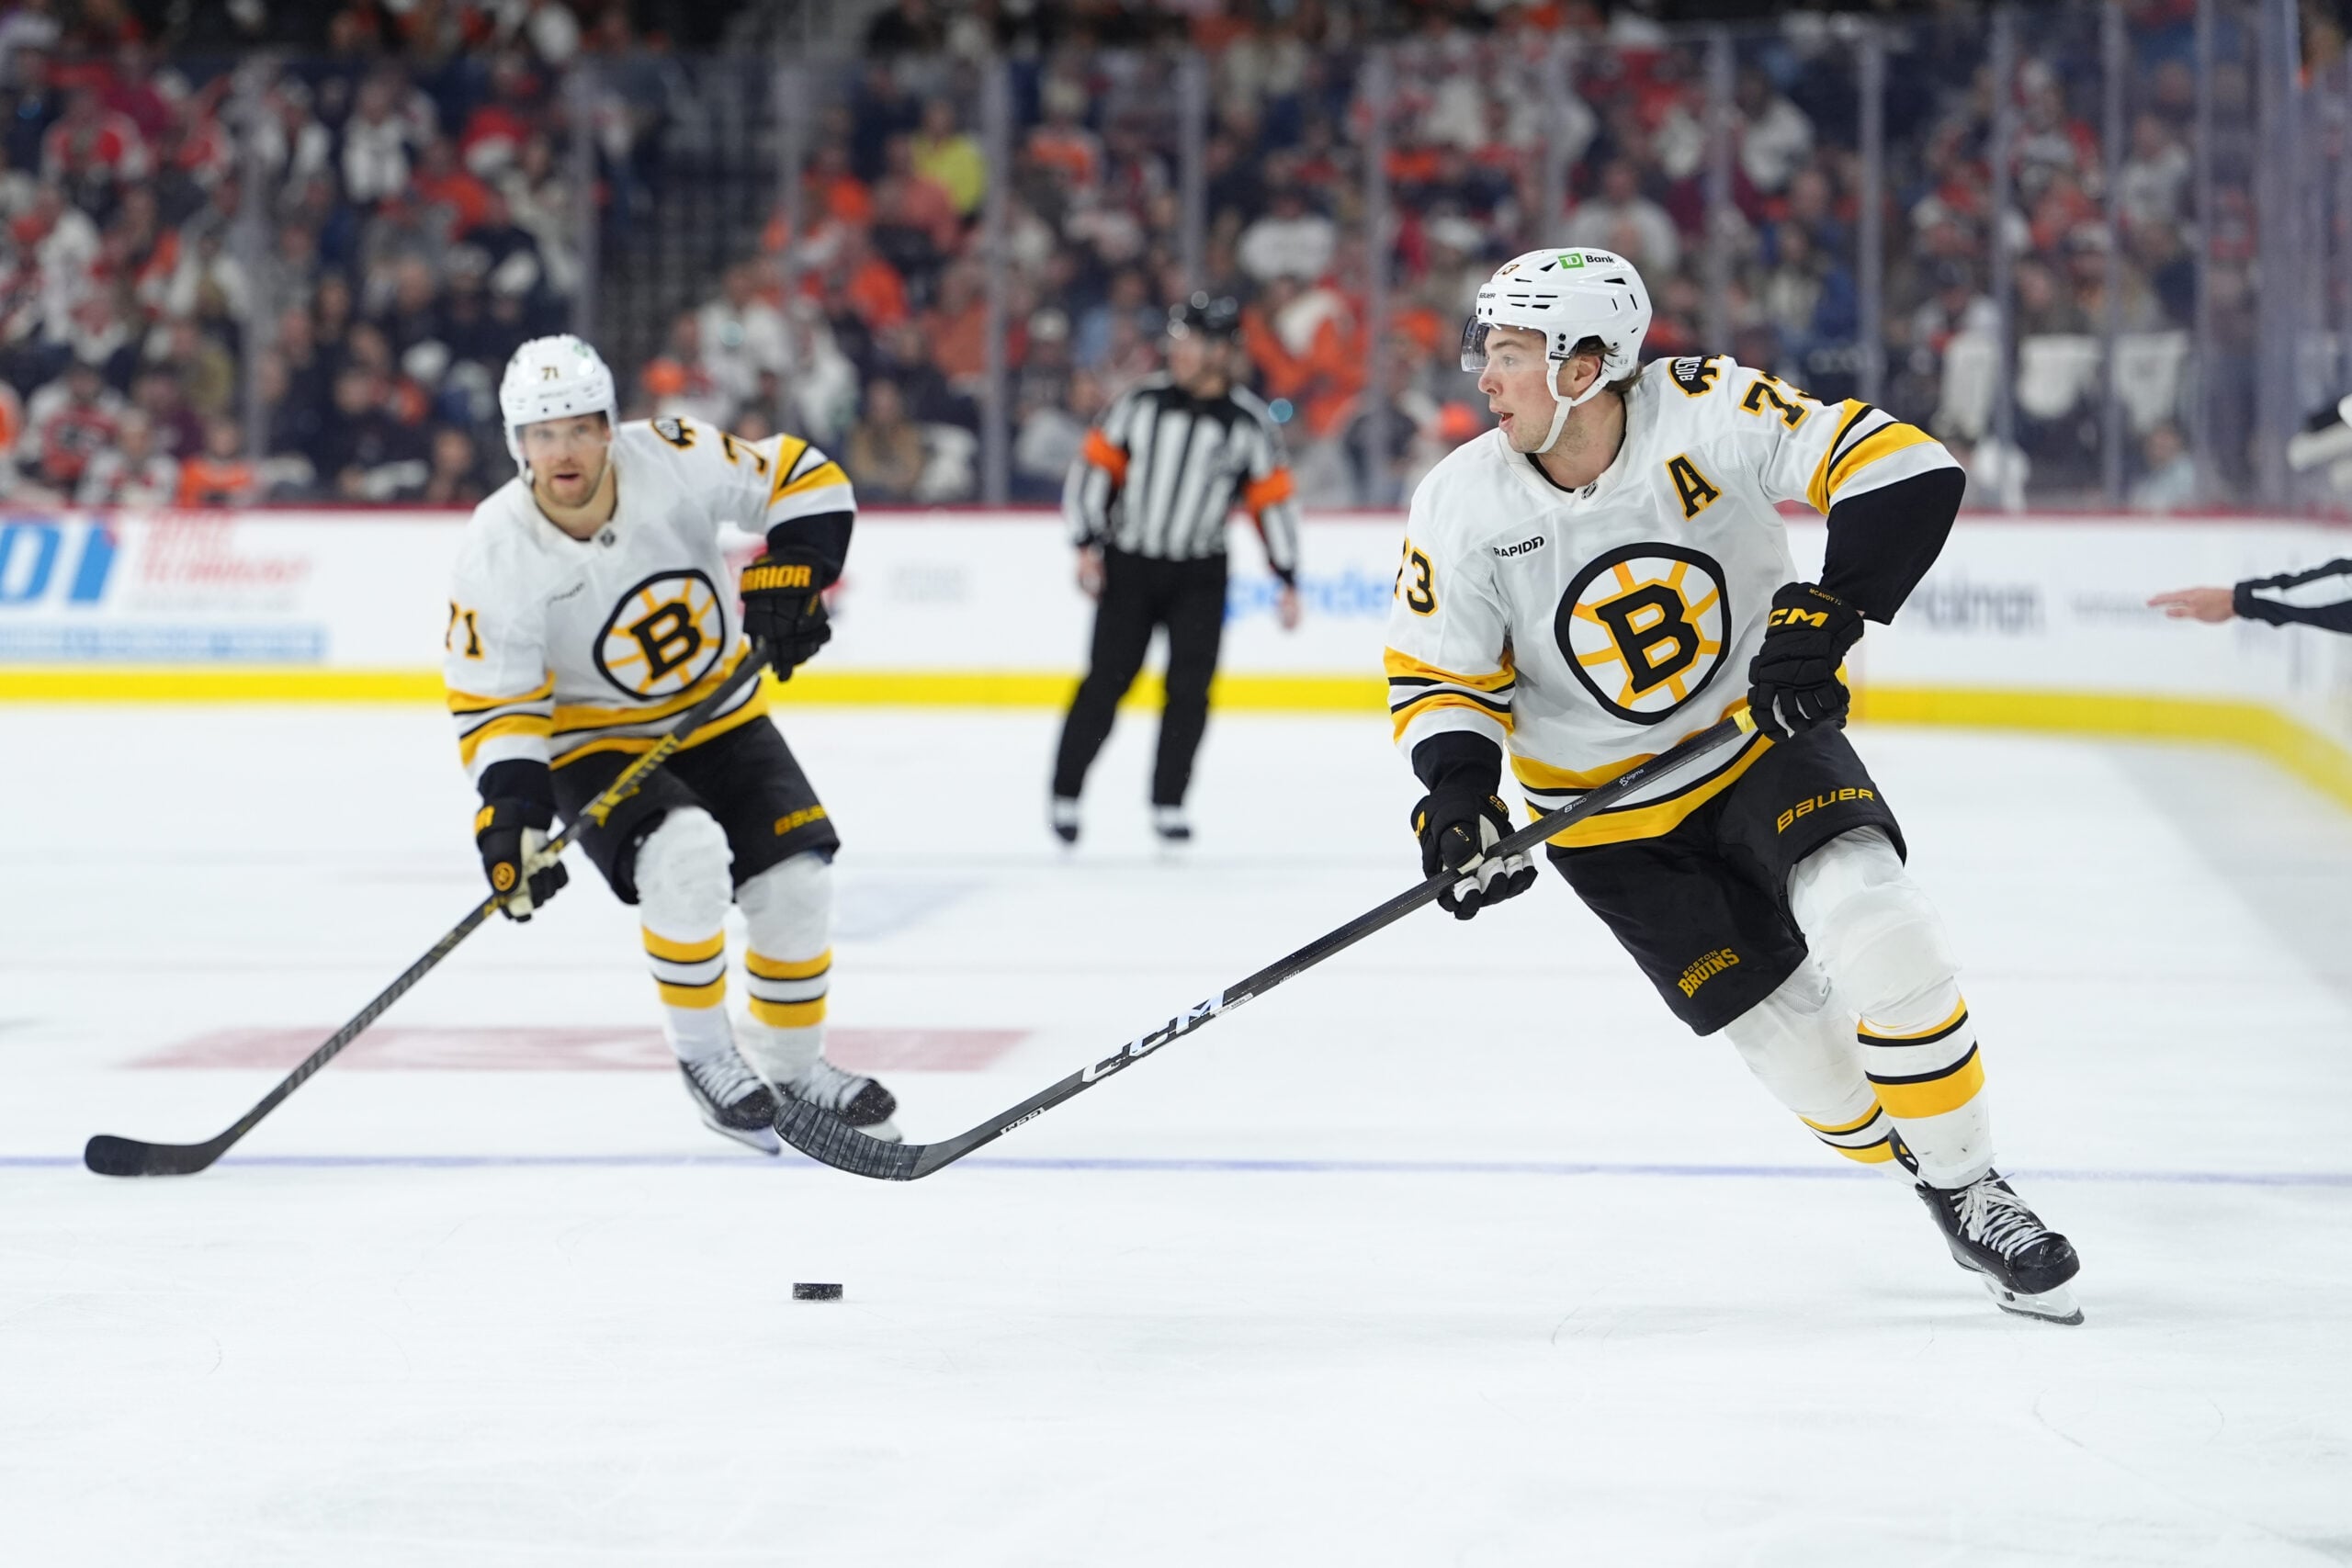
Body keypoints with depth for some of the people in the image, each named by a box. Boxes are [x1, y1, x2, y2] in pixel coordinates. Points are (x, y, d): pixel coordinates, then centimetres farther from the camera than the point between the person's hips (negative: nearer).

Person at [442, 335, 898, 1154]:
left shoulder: (673, 461, -20)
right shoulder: (498, 555, -21)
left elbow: (805, 480, -9)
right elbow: (495, 701, -15)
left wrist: (787, 578, -23)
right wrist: (510, 813, -27)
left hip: (720, 719, 3)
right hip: (596, 747, -3)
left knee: (797, 879, -7)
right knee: (686, 856, -31)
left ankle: (790, 1066, 18)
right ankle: (703, 1055, -11)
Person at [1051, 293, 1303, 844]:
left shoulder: (1250, 423, -3)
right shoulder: (1144, 401, -2)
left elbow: (1274, 502, 2)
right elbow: (1096, 465, 2)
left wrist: (1288, 581, -2)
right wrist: (1088, 544, -6)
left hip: (1200, 576, 0)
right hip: (1129, 565, 0)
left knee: (1190, 687, -5)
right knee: (1106, 680, -5)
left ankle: (1168, 803, 5)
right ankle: (1065, 794, 3)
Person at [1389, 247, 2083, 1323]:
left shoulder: (1706, 416, -21)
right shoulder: (1463, 507, -13)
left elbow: (1904, 471, -23)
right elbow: (1439, 677, -3)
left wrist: (1828, 613, -33)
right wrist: (1457, 794, -21)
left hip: (1766, 735, -1)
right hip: (1614, 815, 1)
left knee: (1874, 928, -25)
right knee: (1794, 1036, -5)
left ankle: (1975, 1190, -8)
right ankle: (1946, 1193, 20)